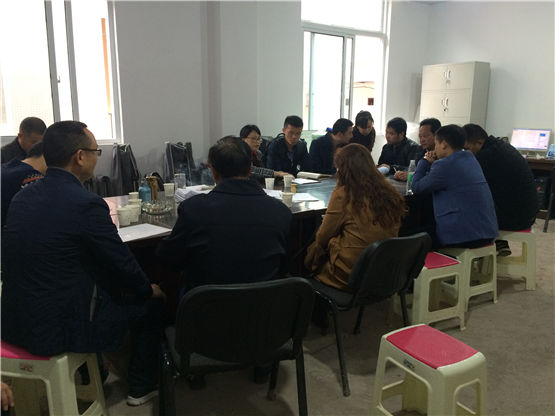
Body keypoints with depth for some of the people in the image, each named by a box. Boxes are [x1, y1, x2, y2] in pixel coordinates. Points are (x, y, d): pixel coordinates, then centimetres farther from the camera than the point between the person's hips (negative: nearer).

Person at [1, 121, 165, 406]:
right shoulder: (87, 204, -22)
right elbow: (122, 262, -13)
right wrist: (149, 290, 8)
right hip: (60, 327, -8)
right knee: (151, 304, 12)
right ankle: (141, 388, 29)